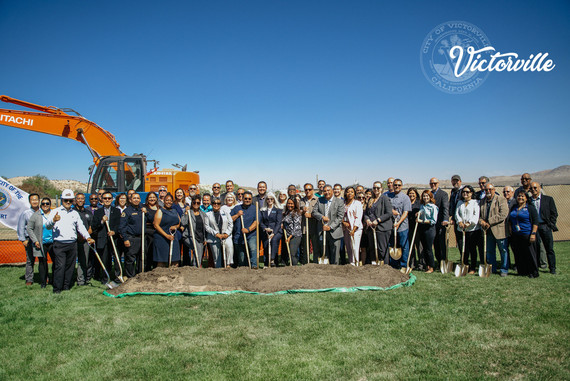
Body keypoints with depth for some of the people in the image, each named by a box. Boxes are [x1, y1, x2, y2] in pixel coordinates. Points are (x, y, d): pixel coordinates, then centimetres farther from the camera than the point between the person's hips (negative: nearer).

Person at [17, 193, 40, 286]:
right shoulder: (25, 213, 5)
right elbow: (20, 227, 7)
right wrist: (23, 239, 1)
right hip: (30, 239, -1)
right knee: (30, 260, 0)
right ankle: (29, 279, 10)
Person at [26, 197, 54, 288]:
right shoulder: (35, 215, 2)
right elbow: (29, 228, 2)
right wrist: (35, 241, -5)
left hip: (52, 242, 1)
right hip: (41, 244, -1)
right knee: (42, 262, 6)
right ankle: (43, 282, 18)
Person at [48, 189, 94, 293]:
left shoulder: (75, 213, 16)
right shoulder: (55, 211, 3)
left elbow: (81, 227, 18)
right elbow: (47, 226, -7)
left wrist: (87, 237, 3)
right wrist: (53, 220, -29)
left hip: (72, 244, 4)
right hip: (59, 244, -4)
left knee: (70, 266, 7)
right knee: (60, 266, -9)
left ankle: (66, 286, 17)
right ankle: (57, 288, -1)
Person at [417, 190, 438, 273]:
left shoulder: (433, 207, -7)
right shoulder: (421, 206, 13)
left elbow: (434, 220, -13)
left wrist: (422, 221, -15)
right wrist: (418, 215, 3)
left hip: (429, 229, -6)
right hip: (422, 229, 6)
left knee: (428, 249, -3)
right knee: (424, 248, 9)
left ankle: (431, 267, 7)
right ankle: (427, 266, 19)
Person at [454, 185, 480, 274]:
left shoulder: (475, 202, 3)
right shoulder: (460, 203, 18)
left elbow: (476, 214, -8)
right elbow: (457, 213, 8)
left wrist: (469, 222, -20)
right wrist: (460, 222, -10)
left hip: (473, 229, -4)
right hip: (461, 229, 4)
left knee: (472, 249, 0)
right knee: (463, 249, 5)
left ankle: (473, 268, 8)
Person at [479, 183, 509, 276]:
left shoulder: (501, 199, -6)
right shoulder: (482, 201, 12)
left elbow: (503, 215, -17)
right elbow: (479, 214, 15)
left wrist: (489, 222, -18)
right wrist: (481, 221, -8)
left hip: (499, 230, -5)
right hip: (487, 230, 5)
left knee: (503, 250, 5)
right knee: (489, 251, 12)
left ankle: (504, 270, 16)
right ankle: (492, 269, 24)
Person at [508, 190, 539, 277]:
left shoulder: (530, 208, -2)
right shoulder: (513, 208, 14)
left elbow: (535, 222, -8)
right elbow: (510, 220, 24)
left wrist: (533, 233, -16)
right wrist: (510, 227, 8)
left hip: (527, 235, -5)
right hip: (515, 236, 5)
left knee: (530, 254, -1)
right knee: (518, 255, 7)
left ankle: (533, 273, 10)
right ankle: (522, 271, 17)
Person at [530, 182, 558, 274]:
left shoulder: (548, 199, 4)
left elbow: (554, 214, 4)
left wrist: (551, 226, -4)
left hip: (545, 227, -1)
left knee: (549, 249, 4)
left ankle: (552, 268, 15)